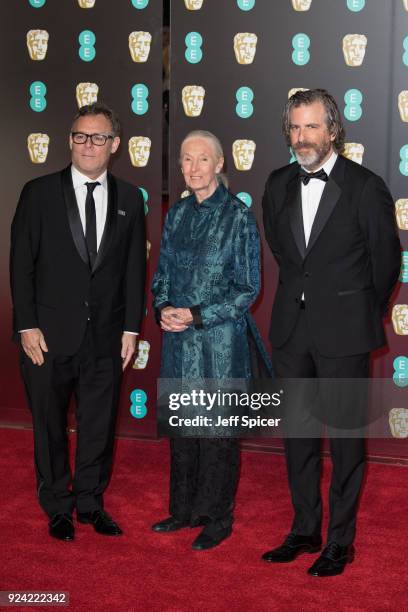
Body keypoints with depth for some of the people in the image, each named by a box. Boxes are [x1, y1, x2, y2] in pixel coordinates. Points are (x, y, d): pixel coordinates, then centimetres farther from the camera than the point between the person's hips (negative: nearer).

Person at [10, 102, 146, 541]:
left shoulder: (129, 199, 6)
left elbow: (135, 268, 7)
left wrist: (131, 327, 2)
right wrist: (27, 326, -9)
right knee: (50, 425, 9)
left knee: (99, 425, 10)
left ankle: (91, 502, 27)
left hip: (105, 336, 2)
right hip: (50, 334, -2)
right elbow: (21, 263, -3)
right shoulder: (39, 193, -1)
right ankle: (58, 508, 26)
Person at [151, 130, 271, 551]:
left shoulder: (238, 216, -9)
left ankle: (218, 519, 17)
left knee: (217, 429, 3)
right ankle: (185, 509, 28)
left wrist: (197, 316, -16)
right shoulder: (177, 214, 8)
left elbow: (248, 288, -9)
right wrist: (164, 308, -6)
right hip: (179, 340, 5)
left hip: (220, 339, -5)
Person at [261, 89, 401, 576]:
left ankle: (340, 541, 16)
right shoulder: (278, 185, 6)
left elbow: (386, 261, -1)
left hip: (343, 333, -5)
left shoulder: (366, 187, -9)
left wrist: (363, 314, 9)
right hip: (291, 330, 5)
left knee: (345, 437, 3)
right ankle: (305, 531, 27)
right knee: (297, 434, 13)